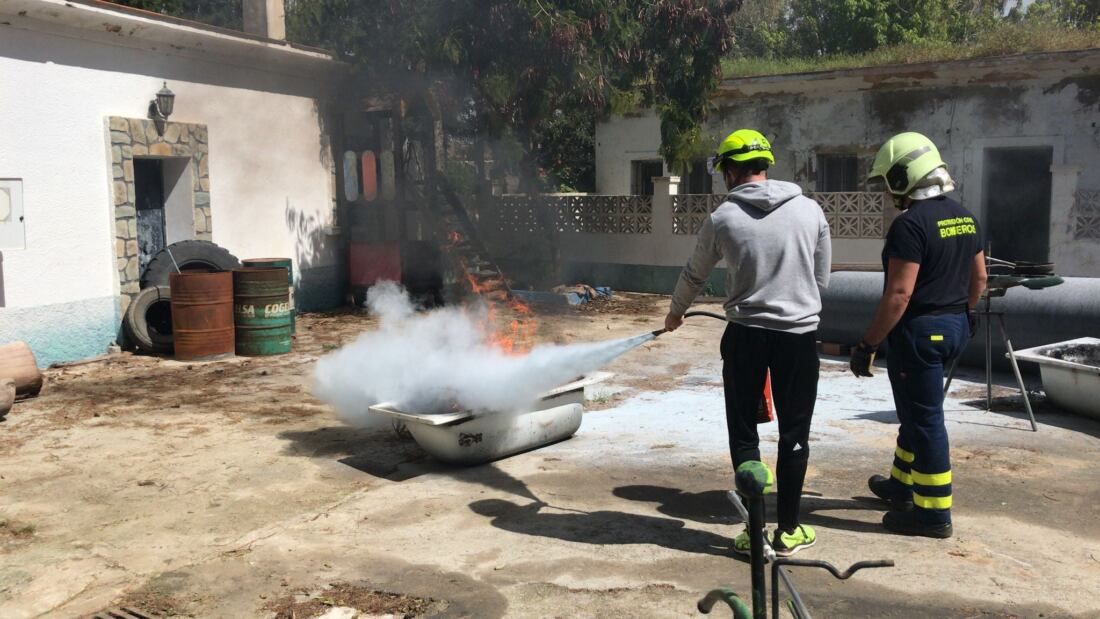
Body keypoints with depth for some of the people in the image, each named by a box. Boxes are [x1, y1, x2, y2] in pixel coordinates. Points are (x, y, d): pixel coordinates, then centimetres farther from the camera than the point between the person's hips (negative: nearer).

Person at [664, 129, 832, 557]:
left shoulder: (723, 219, -3)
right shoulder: (809, 210, 2)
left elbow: (694, 276, 12)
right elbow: (822, 278, 9)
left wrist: (675, 314, 30)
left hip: (745, 336, -1)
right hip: (799, 334, 1)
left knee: (744, 434, 11)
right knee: (794, 434, 11)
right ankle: (788, 531, 17)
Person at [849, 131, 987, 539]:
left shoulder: (910, 223, -20)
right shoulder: (964, 217, 8)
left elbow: (899, 294, -24)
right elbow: (979, 278, 16)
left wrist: (868, 345, -19)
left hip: (919, 331, -9)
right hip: (954, 328, 9)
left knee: (924, 418, -1)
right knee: (917, 410, 23)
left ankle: (934, 512, 8)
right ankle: (902, 483, 37)